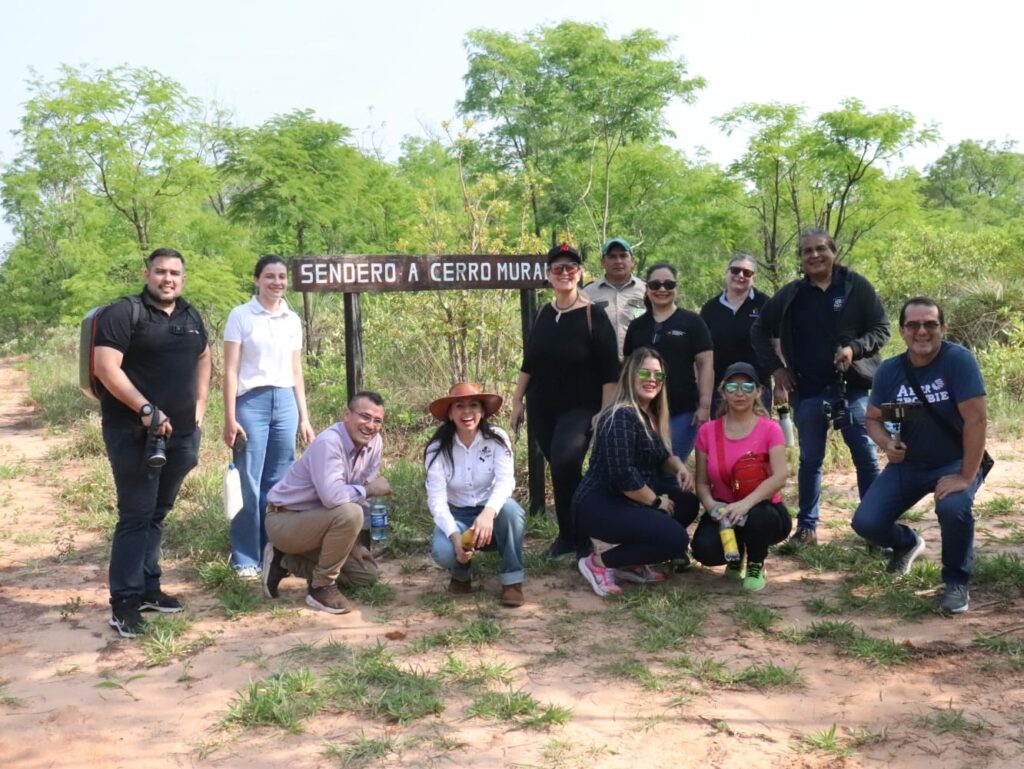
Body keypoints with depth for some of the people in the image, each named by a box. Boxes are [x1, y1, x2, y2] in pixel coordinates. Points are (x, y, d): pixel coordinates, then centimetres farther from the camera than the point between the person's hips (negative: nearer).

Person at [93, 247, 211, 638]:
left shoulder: (190, 316, 14)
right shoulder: (123, 313, -8)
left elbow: (203, 359, 26)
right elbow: (106, 367, -17)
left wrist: (199, 407, 14)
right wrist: (146, 410, -21)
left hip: (181, 433, 7)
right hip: (134, 433, -7)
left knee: (157, 513, 14)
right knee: (136, 515, -5)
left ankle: (147, 588, 24)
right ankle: (123, 601, 3)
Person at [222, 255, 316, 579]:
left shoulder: (293, 320, 11)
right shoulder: (241, 316, -2)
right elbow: (230, 371, -4)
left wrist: (304, 418, 13)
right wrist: (229, 418, -9)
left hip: (285, 403, 4)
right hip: (251, 402, -4)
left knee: (279, 482, 7)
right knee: (249, 483, 0)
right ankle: (246, 559, 8)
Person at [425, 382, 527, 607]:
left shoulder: (497, 439, -13)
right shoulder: (438, 448, -12)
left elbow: (506, 480, -27)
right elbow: (436, 499, -17)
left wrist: (488, 513, -48)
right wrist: (455, 535, -35)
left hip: (491, 514, 0)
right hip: (457, 516, 0)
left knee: (510, 508, -35)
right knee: (444, 552, -32)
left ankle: (512, 580, -17)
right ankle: (461, 575, 7)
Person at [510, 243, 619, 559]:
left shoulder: (594, 316, -9)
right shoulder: (544, 314, 6)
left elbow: (609, 370, -11)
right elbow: (529, 361, 14)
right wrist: (517, 400, 12)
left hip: (580, 408, -5)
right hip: (542, 409, 5)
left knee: (565, 465, -22)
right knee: (561, 471, 8)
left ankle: (573, 535, -4)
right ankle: (571, 533, 23)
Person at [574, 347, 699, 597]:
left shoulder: (650, 415, 11)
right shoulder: (621, 417, -20)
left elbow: (659, 456, 21)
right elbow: (623, 477, -26)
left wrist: (679, 466, -1)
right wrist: (657, 502, -13)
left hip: (627, 500, 10)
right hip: (599, 506, -10)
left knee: (687, 503, 7)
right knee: (675, 538, -19)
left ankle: (631, 564, 9)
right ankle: (598, 563, -6)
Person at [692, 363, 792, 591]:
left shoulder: (770, 429, -7)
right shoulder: (707, 431, 1)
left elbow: (779, 477, -20)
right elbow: (702, 482, 2)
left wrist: (746, 504, -35)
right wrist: (712, 505, -21)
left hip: (762, 509, -2)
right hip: (724, 511, 2)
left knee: (758, 517, -40)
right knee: (704, 550, -30)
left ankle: (755, 567, -4)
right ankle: (735, 557, 11)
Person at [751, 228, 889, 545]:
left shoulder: (857, 287, -1)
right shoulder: (790, 294, 3)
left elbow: (882, 329, -1)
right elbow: (760, 331, 13)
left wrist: (855, 349, -17)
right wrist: (776, 368, 4)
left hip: (853, 388, -1)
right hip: (808, 392, 1)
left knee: (867, 458, 3)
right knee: (810, 460, 9)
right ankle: (806, 526, 18)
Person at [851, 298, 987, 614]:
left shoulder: (958, 359, -21)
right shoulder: (889, 371, -6)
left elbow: (975, 418, -25)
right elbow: (873, 418, 4)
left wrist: (966, 476, -26)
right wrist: (886, 443, -19)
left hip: (955, 462, -4)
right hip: (908, 464, 4)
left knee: (953, 508, -36)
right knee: (866, 523, -10)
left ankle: (957, 582, -5)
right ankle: (907, 542, 29)